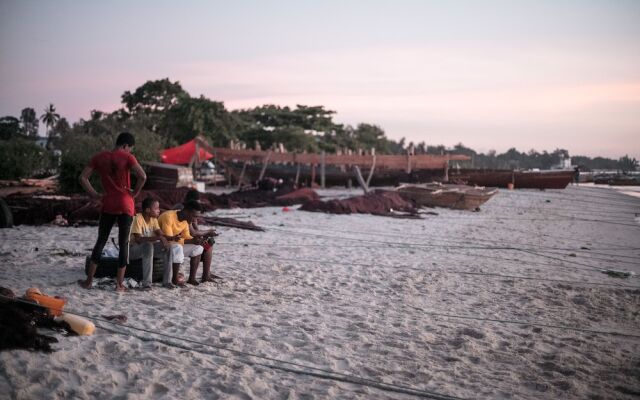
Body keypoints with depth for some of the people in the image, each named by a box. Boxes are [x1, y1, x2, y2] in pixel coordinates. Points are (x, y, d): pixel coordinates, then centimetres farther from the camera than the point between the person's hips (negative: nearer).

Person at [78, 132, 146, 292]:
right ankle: (119, 283, 6)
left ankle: (89, 280, 14)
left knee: (100, 241, 13)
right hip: (125, 205, -3)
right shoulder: (127, 157, -6)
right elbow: (142, 176, -19)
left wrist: (95, 195, 6)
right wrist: (135, 193, -6)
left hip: (107, 205, 3)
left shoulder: (99, 157, 6)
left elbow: (83, 178, 2)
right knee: (123, 243, 4)